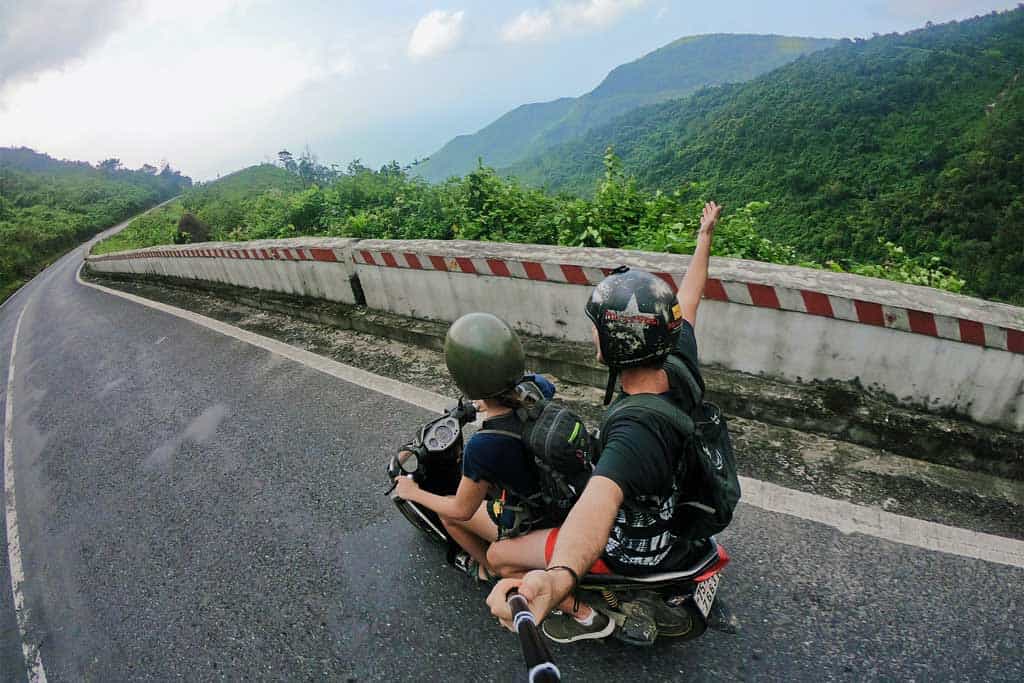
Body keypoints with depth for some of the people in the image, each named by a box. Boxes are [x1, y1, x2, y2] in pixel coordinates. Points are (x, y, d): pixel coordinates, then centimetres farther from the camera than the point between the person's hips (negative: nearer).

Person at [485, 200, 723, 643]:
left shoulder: (637, 432, -42)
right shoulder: (681, 368, -20)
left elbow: (600, 505, -61)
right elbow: (686, 300, -4)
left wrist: (558, 578, -80)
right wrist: (705, 237, 12)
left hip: (634, 551, -7)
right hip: (676, 512, 8)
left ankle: (584, 616, 18)